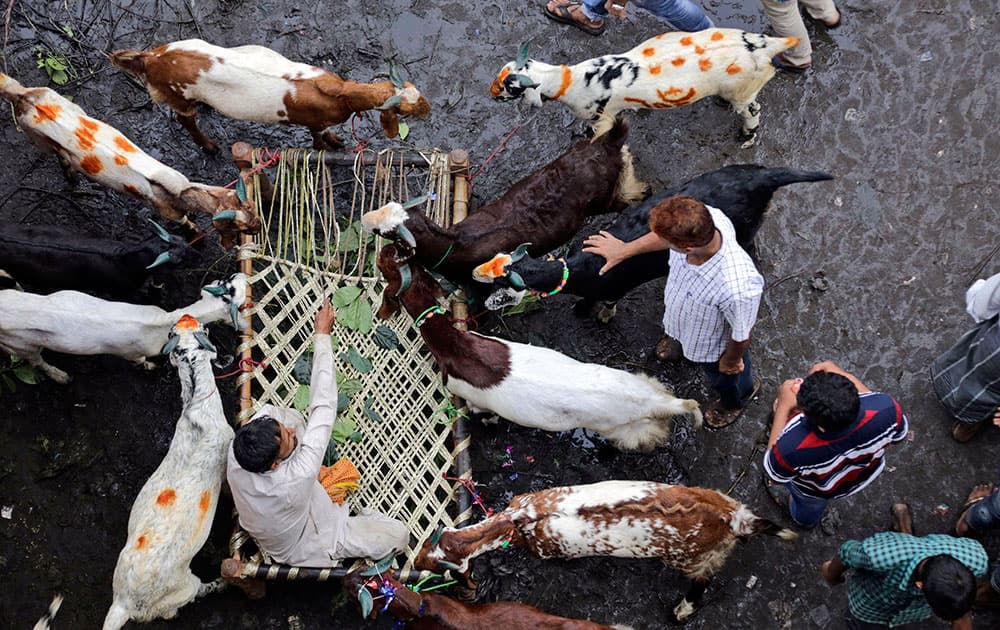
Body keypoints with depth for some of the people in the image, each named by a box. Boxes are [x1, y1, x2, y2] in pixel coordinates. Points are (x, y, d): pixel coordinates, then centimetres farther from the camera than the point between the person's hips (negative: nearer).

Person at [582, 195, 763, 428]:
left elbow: (741, 336, -28)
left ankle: (737, 399, 67)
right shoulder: (705, 217, -36)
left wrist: (732, 361, -7)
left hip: (714, 346, -4)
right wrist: (625, 250, 2)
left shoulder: (738, 291, -51)